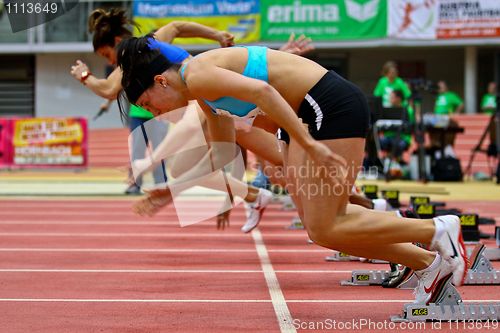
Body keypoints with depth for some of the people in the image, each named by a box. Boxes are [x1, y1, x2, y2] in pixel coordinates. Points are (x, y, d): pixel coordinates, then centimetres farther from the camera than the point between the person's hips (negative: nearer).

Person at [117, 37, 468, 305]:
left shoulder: (197, 76, -14)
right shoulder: (203, 92, 16)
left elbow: (261, 90, -29)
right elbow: (222, 153, 25)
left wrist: (310, 145, -30)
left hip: (333, 105, -10)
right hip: (314, 111, 10)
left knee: (323, 230, -8)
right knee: (316, 219, 11)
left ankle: (437, 230, 1)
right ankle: (430, 263, 17)